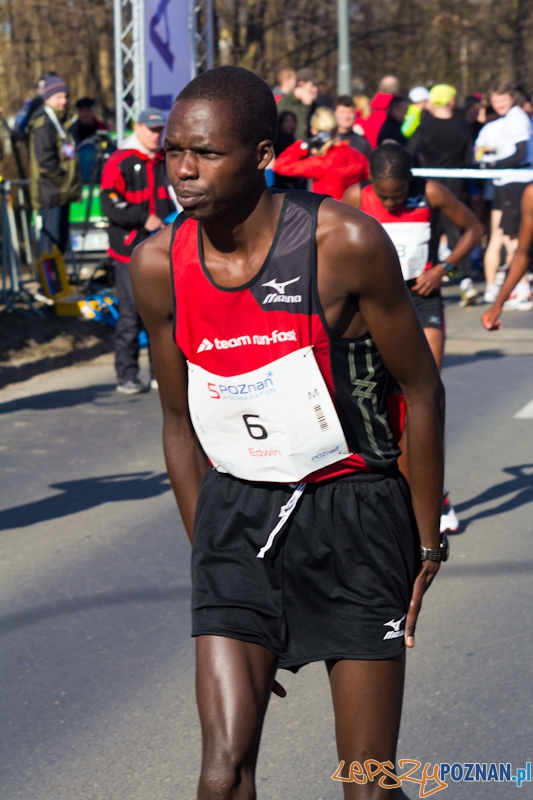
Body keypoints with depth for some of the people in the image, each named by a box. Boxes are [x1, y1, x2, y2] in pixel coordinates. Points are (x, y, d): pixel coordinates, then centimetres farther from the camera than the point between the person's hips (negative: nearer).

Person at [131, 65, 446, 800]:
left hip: (354, 517, -2)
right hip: (237, 517, 3)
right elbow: (180, 420, 8)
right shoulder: (160, 266, -4)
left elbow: (422, 390, -6)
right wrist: (206, 547, 9)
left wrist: (428, 544, -2)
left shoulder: (346, 243, -15)